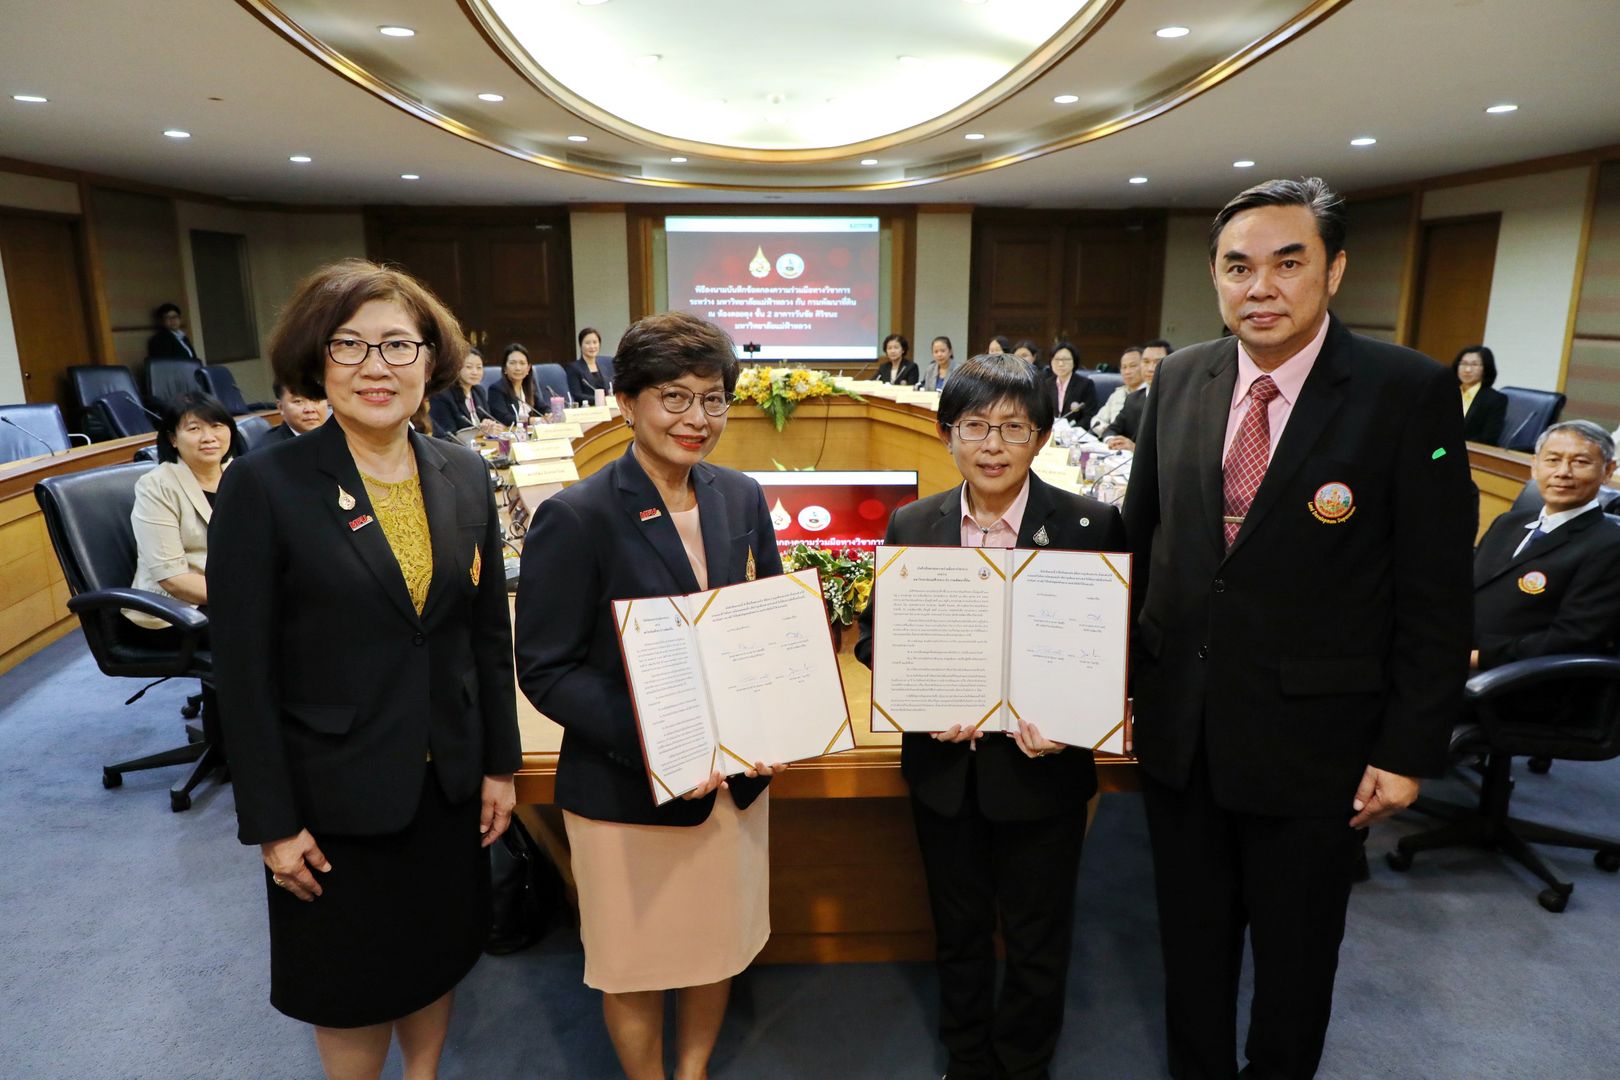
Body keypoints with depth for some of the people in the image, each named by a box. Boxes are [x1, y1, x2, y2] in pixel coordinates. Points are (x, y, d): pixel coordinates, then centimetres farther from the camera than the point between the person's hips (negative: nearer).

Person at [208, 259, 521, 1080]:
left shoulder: (464, 475, -3)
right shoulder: (265, 486, -15)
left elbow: (489, 632, 3)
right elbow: (243, 670, -11)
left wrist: (500, 764, 5)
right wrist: (271, 821, -9)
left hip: (449, 780, 4)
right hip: (337, 791, -3)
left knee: (437, 954, 22)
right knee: (352, 985, 17)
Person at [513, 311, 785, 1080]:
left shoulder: (742, 500, -1)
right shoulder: (575, 518, -16)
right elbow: (546, 671, -15)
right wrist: (652, 739, -26)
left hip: (734, 777, 5)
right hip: (625, 787, -4)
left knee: (720, 944, 22)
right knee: (638, 964, 17)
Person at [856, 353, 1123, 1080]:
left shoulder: (1091, 526, -10)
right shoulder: (912, 525, -2)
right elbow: (876, 636, 2)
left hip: (1041, 768, -2)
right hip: (945, 767, 3)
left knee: (1036, 944, 17)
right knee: (958, 932, 22)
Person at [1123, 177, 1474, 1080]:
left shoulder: (1411, 393, -12)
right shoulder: (1181, 381, 0)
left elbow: (1438, 596, -10)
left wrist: (1409, 750, -10)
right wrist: (1120, 673, 5)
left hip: (1312, 742, -3)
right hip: (1179, 726, 4)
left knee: (1295, 955, 19)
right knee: (1192, 939, 22)